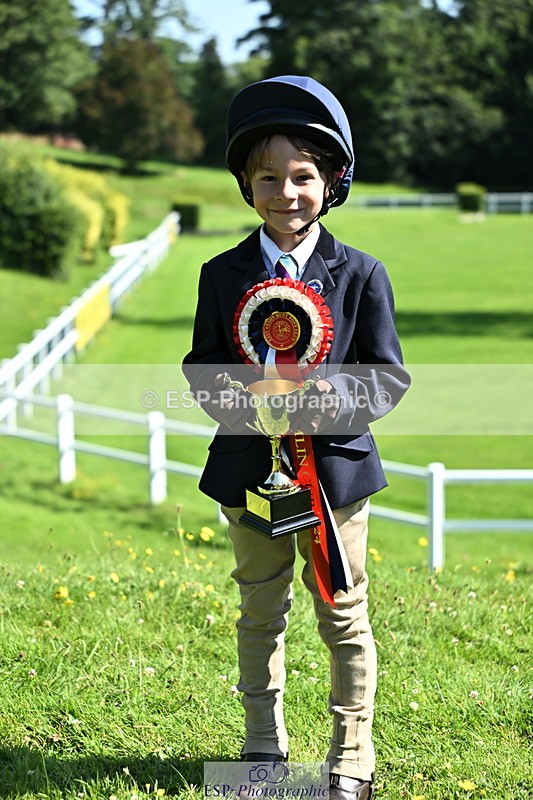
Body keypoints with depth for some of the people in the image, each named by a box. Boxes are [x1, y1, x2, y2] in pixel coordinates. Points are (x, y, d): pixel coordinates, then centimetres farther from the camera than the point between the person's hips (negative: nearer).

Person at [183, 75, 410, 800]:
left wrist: (338, 397, -21)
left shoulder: (361, 274, -3)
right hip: (250, 468, 2)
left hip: (335, 467, -2)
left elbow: (390, 375, -2)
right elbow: (200, 365, 7)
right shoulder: (222, 274, 2)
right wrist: (228, 396, -15)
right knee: (260, 612, 14)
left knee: (344, 616, 6)